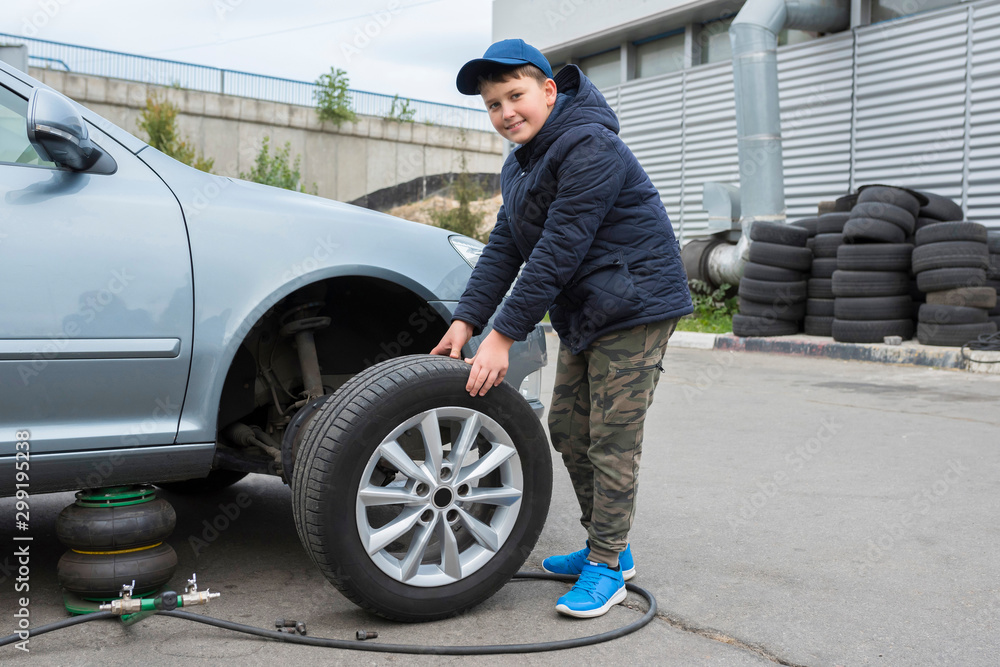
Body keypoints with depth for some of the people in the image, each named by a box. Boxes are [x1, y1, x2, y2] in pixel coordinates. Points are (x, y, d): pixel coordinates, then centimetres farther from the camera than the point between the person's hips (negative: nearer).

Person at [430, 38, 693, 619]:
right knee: (567, 428, 13)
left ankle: (607, 567, 7)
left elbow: (558, 251, -26)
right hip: (584, 314, 10)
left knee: (611, 440, -7)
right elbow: (504, 247, 7)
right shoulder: (521, 164, 12)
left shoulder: (590, 147, -20)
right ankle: (605, 544, 27)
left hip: (635, 307, -10)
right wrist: (465, 322, -4)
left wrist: (503, 336, -25)